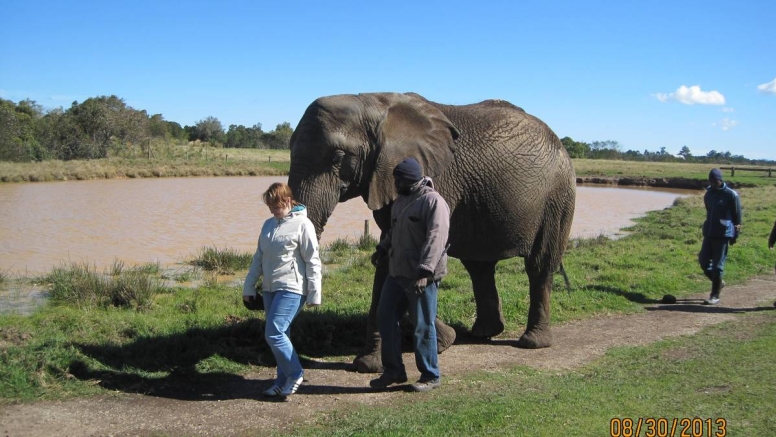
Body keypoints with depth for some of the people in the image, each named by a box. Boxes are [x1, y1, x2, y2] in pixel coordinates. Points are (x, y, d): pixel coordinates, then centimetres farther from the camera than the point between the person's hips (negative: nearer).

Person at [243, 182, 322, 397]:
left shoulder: (302, 224, -8)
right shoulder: (268, 224, 12)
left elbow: (312, 262, -9)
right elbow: (259, 257, 18)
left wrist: (314, 294, -10)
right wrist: (249, 287, 15)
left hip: (291, 289, -7)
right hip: (269, 289, 7)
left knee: (274, 333, -14)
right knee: (278, 335, 10)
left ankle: (295, 374, 4)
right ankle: (284, 380, 20)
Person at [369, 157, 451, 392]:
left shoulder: (433, 202, -14)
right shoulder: (401, 201, 15)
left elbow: (435, 238, -23)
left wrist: (424, 271, -29)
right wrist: (382, 249, 17)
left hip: (421, 277, -9)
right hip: (397, 274, 9)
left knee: (423, 326, 0)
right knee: (385, 318, 9)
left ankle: (431, 376, 15)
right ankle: (393, 371, 22)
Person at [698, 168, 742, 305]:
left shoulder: (731, 195, -8)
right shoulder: (708, 193, 10)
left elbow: (737, 217, -5)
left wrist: (735, 236, -6)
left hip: (723, 235, -6)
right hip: (709, 233, 6)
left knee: (718, 265, -4)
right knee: (703, 260, 5)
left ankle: (715, 296, 3)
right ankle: (719, 282, 28)